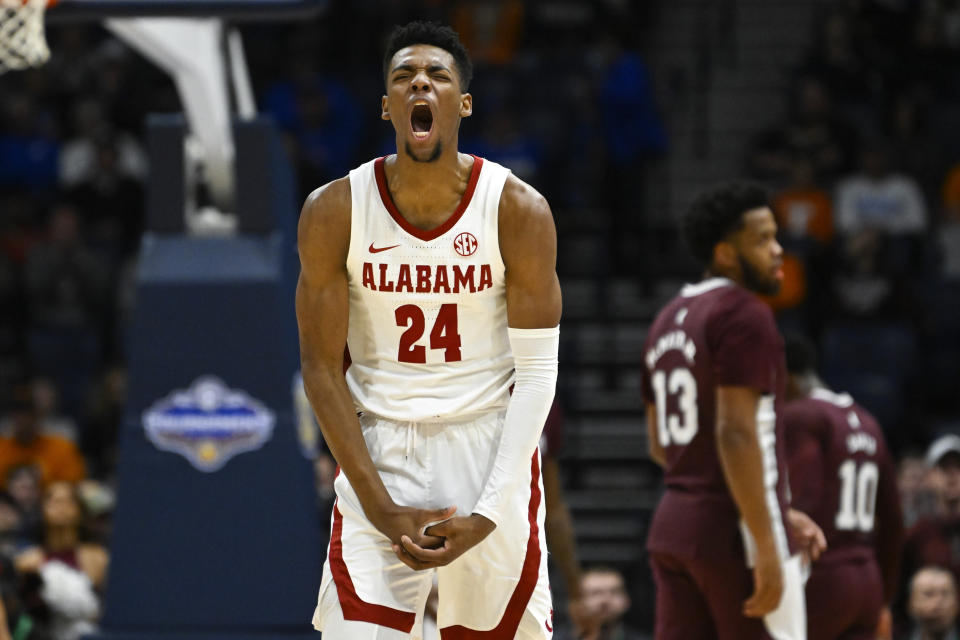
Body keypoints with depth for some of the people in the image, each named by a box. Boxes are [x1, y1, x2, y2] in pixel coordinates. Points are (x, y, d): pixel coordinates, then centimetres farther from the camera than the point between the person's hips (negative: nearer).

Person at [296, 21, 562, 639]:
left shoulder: (519, 211, -8)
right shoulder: (334, 211, -7)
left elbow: (537, 370, -6)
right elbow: (322, 366, -3)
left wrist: (487, 514, -14)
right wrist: (381, 506, -11)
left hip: (490, 444, 0)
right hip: (379, 448, 0)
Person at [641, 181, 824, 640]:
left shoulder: (667, 322, 17)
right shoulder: (743, 314, -11)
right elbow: (736, 433, -20)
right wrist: (767, 546, -21)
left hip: (671, 531, 9)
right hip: (732, 533, -8)